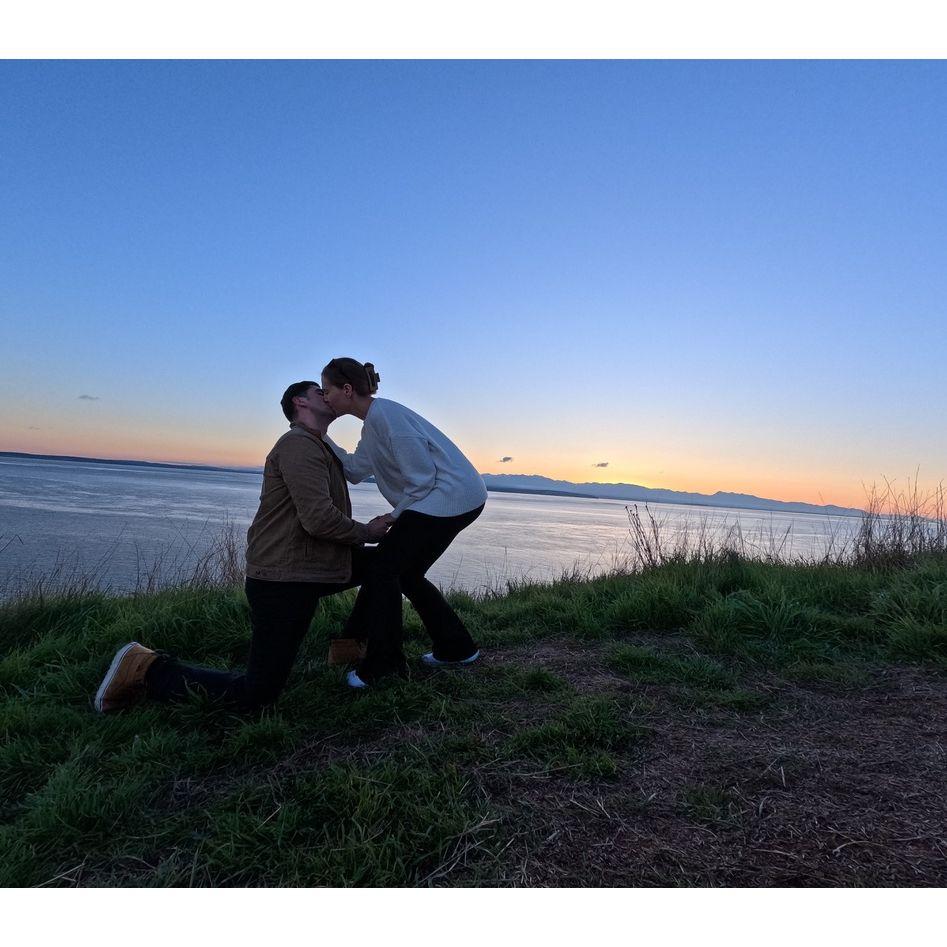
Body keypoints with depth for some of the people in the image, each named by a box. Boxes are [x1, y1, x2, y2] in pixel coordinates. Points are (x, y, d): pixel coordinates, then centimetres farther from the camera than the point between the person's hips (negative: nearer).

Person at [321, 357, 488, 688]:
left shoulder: (384, 413, -15)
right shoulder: (372, 425, 17)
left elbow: (422, 474, -18)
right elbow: (354, 470, 11)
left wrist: (396, 515, -7)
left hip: (450, 496, -10)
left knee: (382, 570, -5)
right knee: (405, 573, 17)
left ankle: (381, 667, 5)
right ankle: (456, 648, 26)